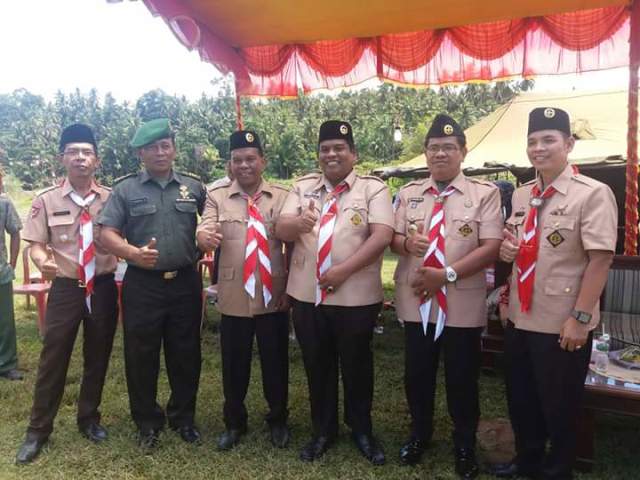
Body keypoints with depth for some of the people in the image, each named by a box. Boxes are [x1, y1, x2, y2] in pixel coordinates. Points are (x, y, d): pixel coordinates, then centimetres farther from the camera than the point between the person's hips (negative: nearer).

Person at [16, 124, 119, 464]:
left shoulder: (112, 199, 0)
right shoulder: (47, 201, -1)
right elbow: (35, 244, -2)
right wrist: (43, 262, -23)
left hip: (103, 288, 1)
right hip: (65, 289, -1)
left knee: (97, 358, 14)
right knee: (52, 358, 6)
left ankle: (89, 418, 35)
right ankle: (38, 429, 26)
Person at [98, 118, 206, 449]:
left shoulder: (194, 186, 6)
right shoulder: (125, 189, 0)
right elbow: (107, 233, -6)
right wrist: (134, 253, -23)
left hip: (185, 283, 2)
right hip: (142, 285, -1)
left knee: (185, 354, 12)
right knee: (141, 356, 8)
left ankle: (183, 418, 31)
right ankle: (147, 423, 27)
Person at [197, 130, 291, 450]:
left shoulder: (283, 197, 3)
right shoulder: (217, 197, 3)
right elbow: (204, 233, -11)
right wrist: (206, 237, -36)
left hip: (274, 297, 0)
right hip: (233, 298, 0)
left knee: (276, 362, 12)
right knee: (234, 364, 12)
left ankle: (278, 420, 36)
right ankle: (234, 423, 35)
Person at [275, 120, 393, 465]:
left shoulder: (373, 188, -2)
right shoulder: (302, 187, 9)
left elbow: (382, 235, -13)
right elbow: (281, 230, 0)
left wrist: (344, 270, -19)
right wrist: (299, 223, -24)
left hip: (356, 295, -3)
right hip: (307, 293, 3)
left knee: (356, 365, 12)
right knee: (317, 365, 15)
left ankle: (361, 430, 34)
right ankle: (323, 430, 35)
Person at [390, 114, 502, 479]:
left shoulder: (485, 193, -4)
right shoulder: (409, 193, 8)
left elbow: (491, 247, -11)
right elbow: (393, 239, 9)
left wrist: (447, 274, -19)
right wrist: (407, 242, -16)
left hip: (463, 303, -3)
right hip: (416, 300, 3)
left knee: (462, 379, 11)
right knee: (417, 374, 15)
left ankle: (465, 446, 34)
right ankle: (420, 434, 39)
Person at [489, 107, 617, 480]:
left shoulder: (593, 194, -14)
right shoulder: (521, 196, 8)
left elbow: (601, 259, -18)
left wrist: (580, 317, -21)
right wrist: (506, 249, -1)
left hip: (562, 324, -7)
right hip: (519, 318, 7)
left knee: (559, 406, 12)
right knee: (520, 399, 21)